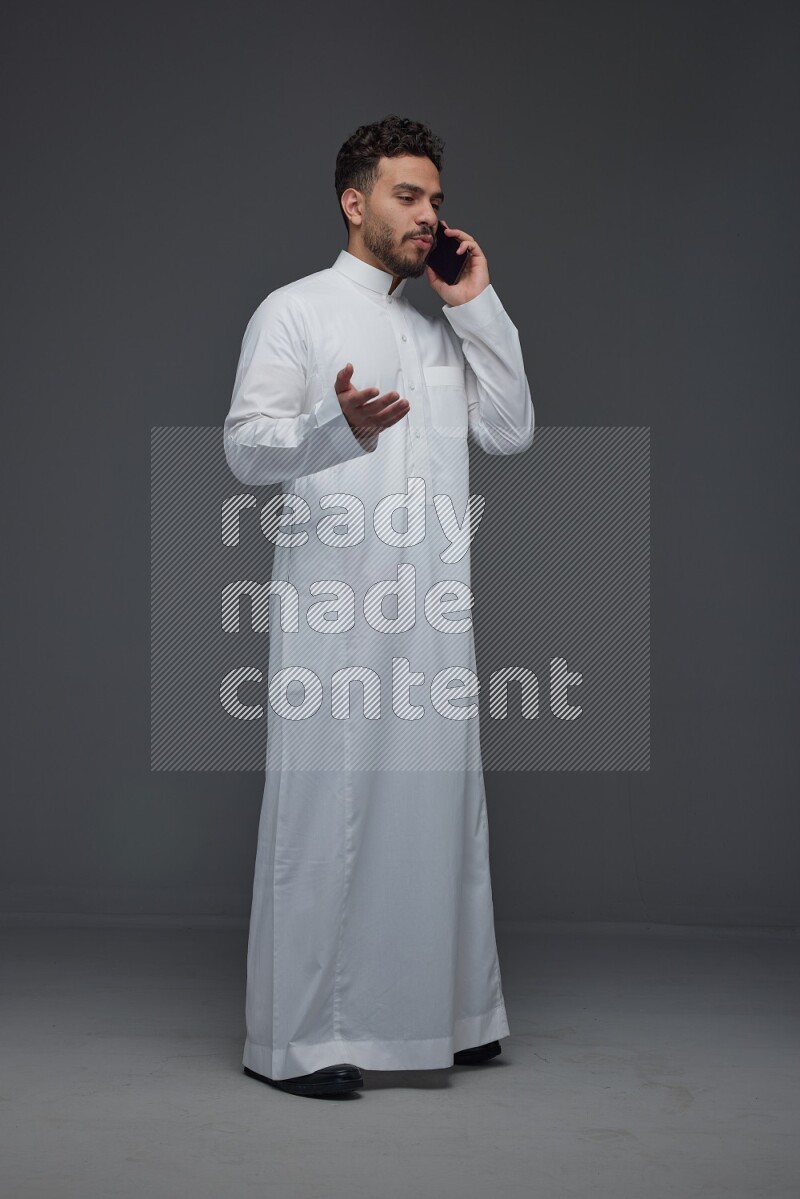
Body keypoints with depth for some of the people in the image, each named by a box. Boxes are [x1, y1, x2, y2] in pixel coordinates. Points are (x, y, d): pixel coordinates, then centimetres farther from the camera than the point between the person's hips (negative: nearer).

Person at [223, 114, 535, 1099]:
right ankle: (293, 1038, 3)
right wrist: (336, 425, -25)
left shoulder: (447, 325, 19)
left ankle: (435, 1011, 21)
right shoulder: (294, 311, 3)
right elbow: (245, 446, -5)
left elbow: (512, 433, 10)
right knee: (323, 805, -5)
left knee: (436, 800, 9)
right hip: (333, 602, -5)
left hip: (434, 606, 6)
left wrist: (479, 307, 5)